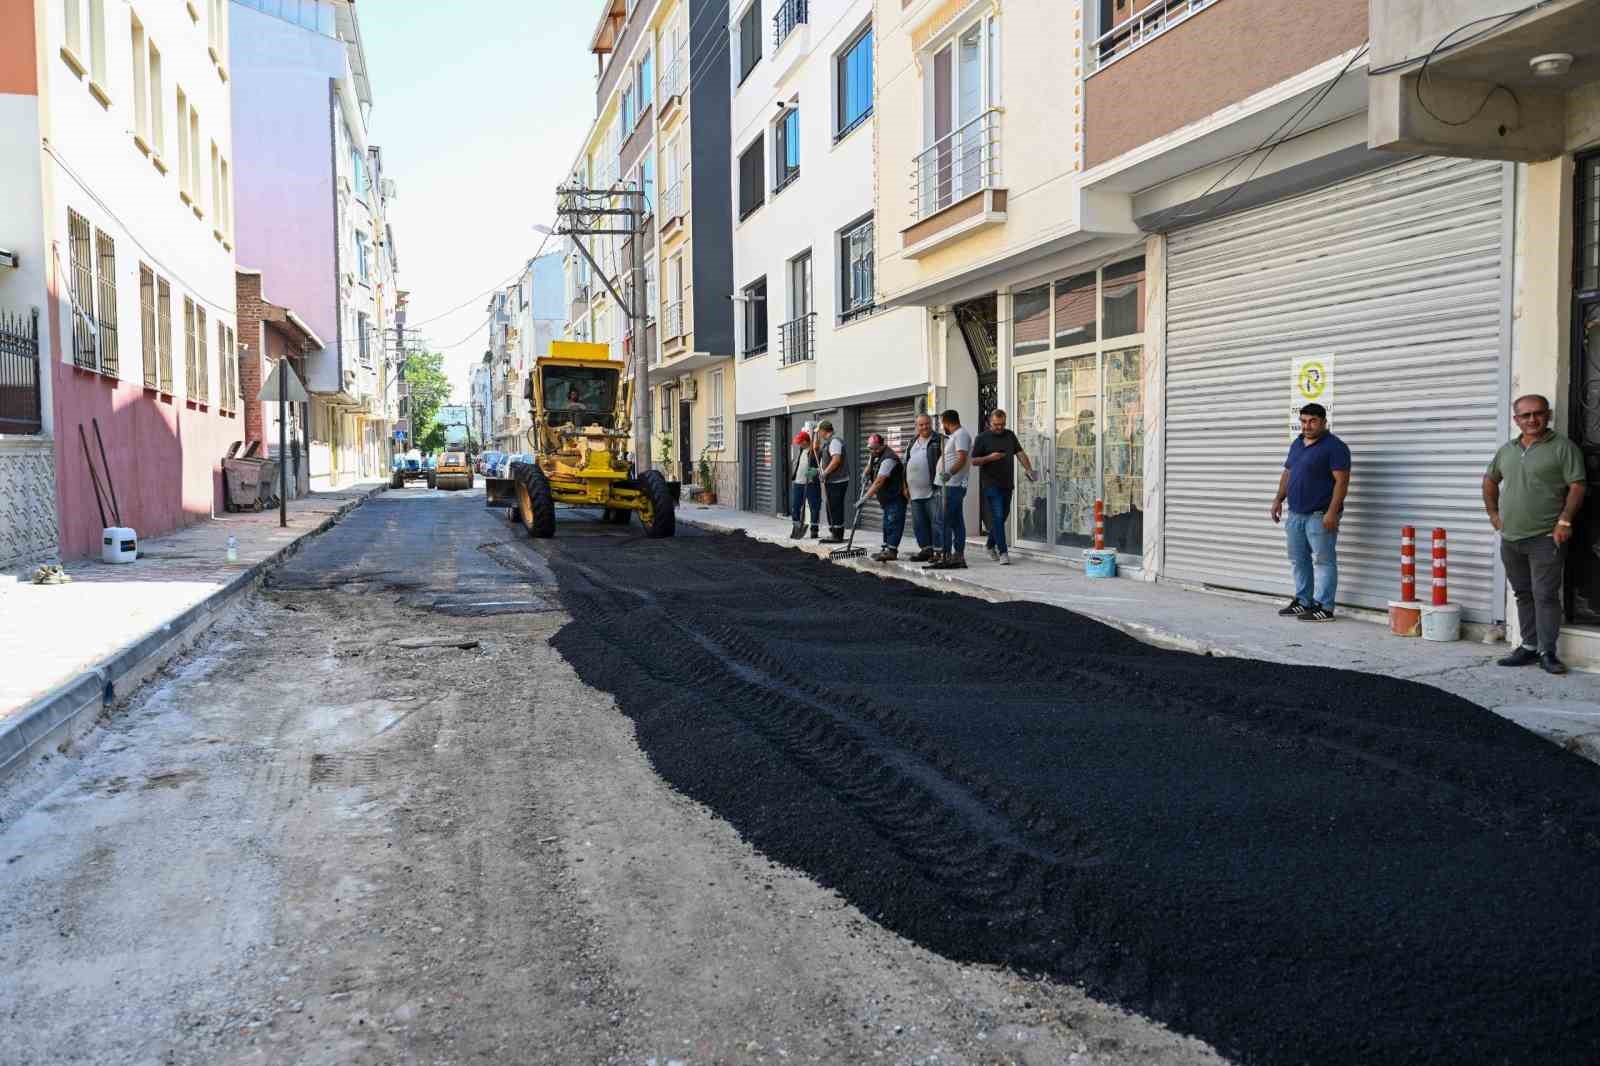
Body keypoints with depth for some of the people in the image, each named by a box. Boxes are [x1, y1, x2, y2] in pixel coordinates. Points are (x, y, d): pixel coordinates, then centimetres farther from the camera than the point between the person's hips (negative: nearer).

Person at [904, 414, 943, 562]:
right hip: (915, 492, 7)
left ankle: (939, 550, -5)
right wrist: (906, 486, 19)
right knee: (919, 523, 11)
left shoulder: (938, 441, -2)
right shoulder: (913, 442, 19)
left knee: (937, 521, -7)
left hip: (933, 491, -7)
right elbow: (906, 464, 24)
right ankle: (926, 549, 19)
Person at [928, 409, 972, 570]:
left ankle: (945, 557, -15)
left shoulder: (961, 434, -11)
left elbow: (962, 459, -23)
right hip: (953, 485, 11)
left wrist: (949, 473, -35)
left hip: (954, 485, -11)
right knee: (957, 521, 9)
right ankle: (959, 557, 11)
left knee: (944, 521, -12)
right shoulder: (956, 435, 21)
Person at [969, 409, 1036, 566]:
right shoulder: (982, 438, -2)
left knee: (1003, 516, 13)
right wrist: (990, 457, -19)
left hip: (1007, 484, 6)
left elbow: (1020, 453, 11)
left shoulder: (1010, 435, 12)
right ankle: (1003, 552, -14)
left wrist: (1029, 470, -3)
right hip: (991, 484, -6)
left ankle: (990, 545, 32)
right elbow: (973, 461, -3)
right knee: (997, 517, -12)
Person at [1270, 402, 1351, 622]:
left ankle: (1324, 607, -1)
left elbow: (1342, 481, -16)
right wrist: (1278, 499, 11)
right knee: (1298, 560, 13)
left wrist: (1332, 512, -22)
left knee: (1323, 561, -4)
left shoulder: (1334, 447, -11)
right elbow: (1287, 474, 22)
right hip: (1295, 513, 8)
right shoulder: (1297, 444, 15)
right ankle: (1303, 602, 23)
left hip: (1320, 515, -8)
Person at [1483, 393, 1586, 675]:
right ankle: (1529, 646, 21)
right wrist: (1493, 512, 17)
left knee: (1545, 595, -5)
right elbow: (1490, 480, 26)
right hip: (1510, 538, 6)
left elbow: (1577, 486, -9)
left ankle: (1547, 653, 0)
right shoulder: (1507, 450, 12)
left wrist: (1565, 521, -17)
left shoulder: (1563, 447, -5)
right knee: (1523, 595, 12)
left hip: (1546, 538, -6)